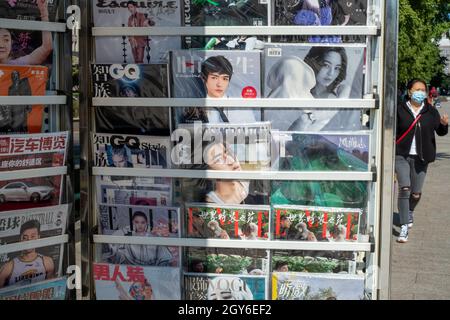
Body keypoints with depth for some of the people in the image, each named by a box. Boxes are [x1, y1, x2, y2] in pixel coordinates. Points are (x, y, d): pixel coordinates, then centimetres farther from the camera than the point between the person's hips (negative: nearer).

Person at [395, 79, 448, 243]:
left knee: (416, 193, 7)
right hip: (402, 155, -2)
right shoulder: (400, 110, -2)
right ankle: (404, 228, -9)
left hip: (421, 157, 2)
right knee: (404, 188, -15)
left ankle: (410, 211, 43)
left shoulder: (431, 112, 4)